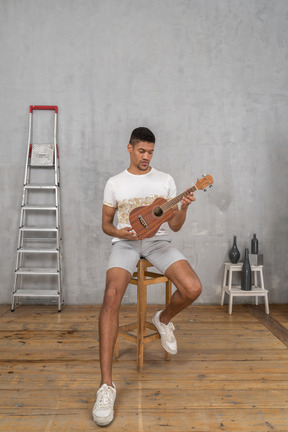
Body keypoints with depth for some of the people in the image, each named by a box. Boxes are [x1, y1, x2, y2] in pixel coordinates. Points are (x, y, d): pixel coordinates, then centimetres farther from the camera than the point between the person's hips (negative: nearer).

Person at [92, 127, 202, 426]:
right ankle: (106, 385, -25)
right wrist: (118, 232, -10)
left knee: (192, 288, -24)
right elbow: (105, 223, 12)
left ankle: (163, 319, 13)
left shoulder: (165, 180, 11)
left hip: (158, 241, 2)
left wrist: (183, 208, -13)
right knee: (112, 296, -30)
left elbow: (174, 225, 9)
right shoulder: (115, 183, 10)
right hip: (125, 243, -1)